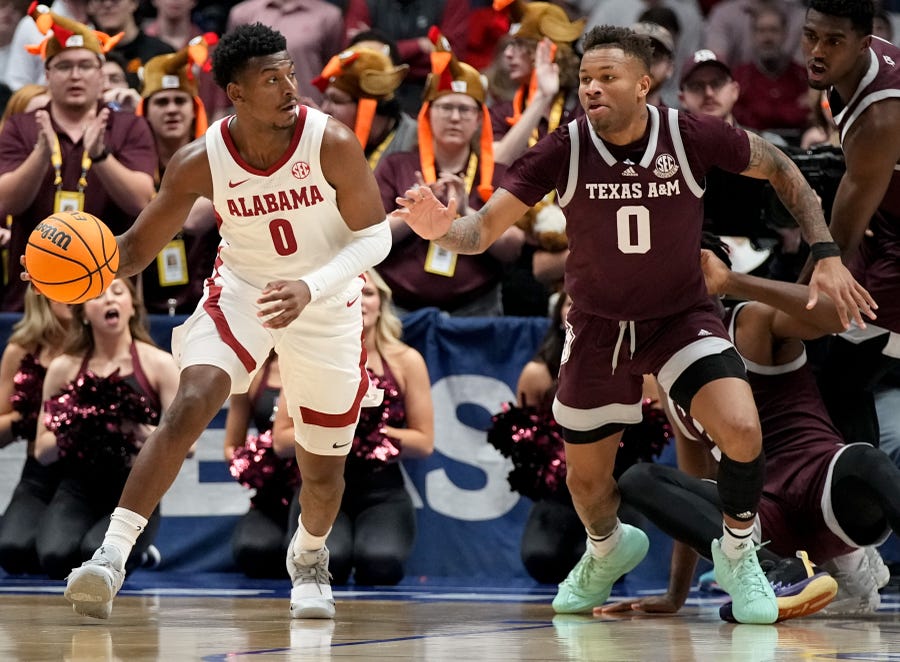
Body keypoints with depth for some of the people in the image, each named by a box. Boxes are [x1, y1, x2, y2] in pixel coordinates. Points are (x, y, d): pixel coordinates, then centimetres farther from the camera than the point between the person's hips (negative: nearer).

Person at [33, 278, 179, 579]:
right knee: (55, 557, -31)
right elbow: (42, 452, 9)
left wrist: (138, 431, -20)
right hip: (78, 490, 1)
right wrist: (75, 430, -12)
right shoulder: (63, 368, 8)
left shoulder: (159, 364, 3)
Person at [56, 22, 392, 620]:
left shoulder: (332, 144, -23)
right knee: (191, 404, -28)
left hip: (326, 307, 0)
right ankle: (112, 555, -31)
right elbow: (139, 246, -8)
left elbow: (374, 235, -15)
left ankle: (309, 558, 44)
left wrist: (311, 288, -31)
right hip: (239, 293, 0)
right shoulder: (201, 162, -18)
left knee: (324, 469, 9)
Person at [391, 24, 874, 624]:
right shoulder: (563, 151, -19)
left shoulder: (692, 137, -20)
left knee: (741, 429, -25)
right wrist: (443, 230, -44)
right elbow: (484, 229, -21)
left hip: (682, 316, -1)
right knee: (585, 476, 13)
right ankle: (607, 551, 50)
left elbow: (780, 169, -3)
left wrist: (826, 255, -8)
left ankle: (737, 556, 4)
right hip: (597, 325, 1)